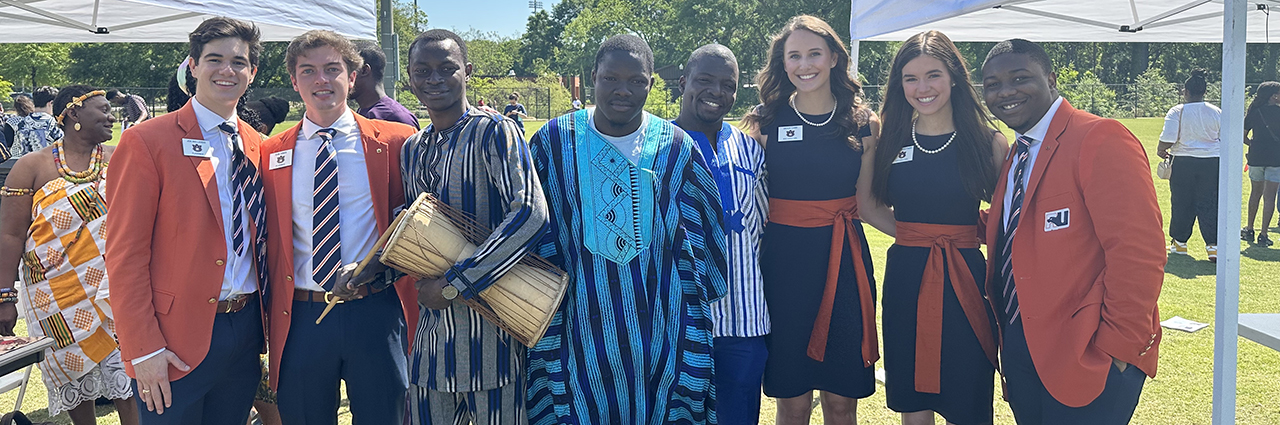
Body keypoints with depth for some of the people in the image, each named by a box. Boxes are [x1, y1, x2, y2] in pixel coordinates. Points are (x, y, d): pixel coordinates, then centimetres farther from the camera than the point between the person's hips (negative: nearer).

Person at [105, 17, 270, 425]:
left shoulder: (257, 146, 10)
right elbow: (125, 254, -10)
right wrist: (144, 349, -14)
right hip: (178, 338, -5)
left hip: (247, 327, 5)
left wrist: (268, 325, 8)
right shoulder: (146, 142, -8)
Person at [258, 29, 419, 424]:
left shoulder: (395, 141, 1)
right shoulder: (271, 152, 7)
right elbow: (267, 239, 10)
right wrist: (264, 324, 3)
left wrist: (374, 267, -14)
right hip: (300, 318, 2)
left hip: (376, 313, -2)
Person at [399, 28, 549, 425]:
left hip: (490, 321, -6)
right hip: (432, 322, 7)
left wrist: (454, 285, -20)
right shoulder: (412, 149, 14)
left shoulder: (495, 132, -9)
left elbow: (531, 216, -21)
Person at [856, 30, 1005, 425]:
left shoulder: (990, 142, -2)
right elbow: (867, 205, 11)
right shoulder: (887, 141, 5)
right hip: (905, 277, 2)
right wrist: (916, 235, 1)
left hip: (963, 279, -2)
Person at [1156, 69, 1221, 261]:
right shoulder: (1216, 112, 2)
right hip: (1212, 162, 2)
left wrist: (1160, 150, 7)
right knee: (1209, 204, 4)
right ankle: (1213, 245, -5)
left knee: (1182, 204, 10)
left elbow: (1168, 140, -13)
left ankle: (1179, 242, 21)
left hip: (1184, 163, -2)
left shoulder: (1177, 112, -8)